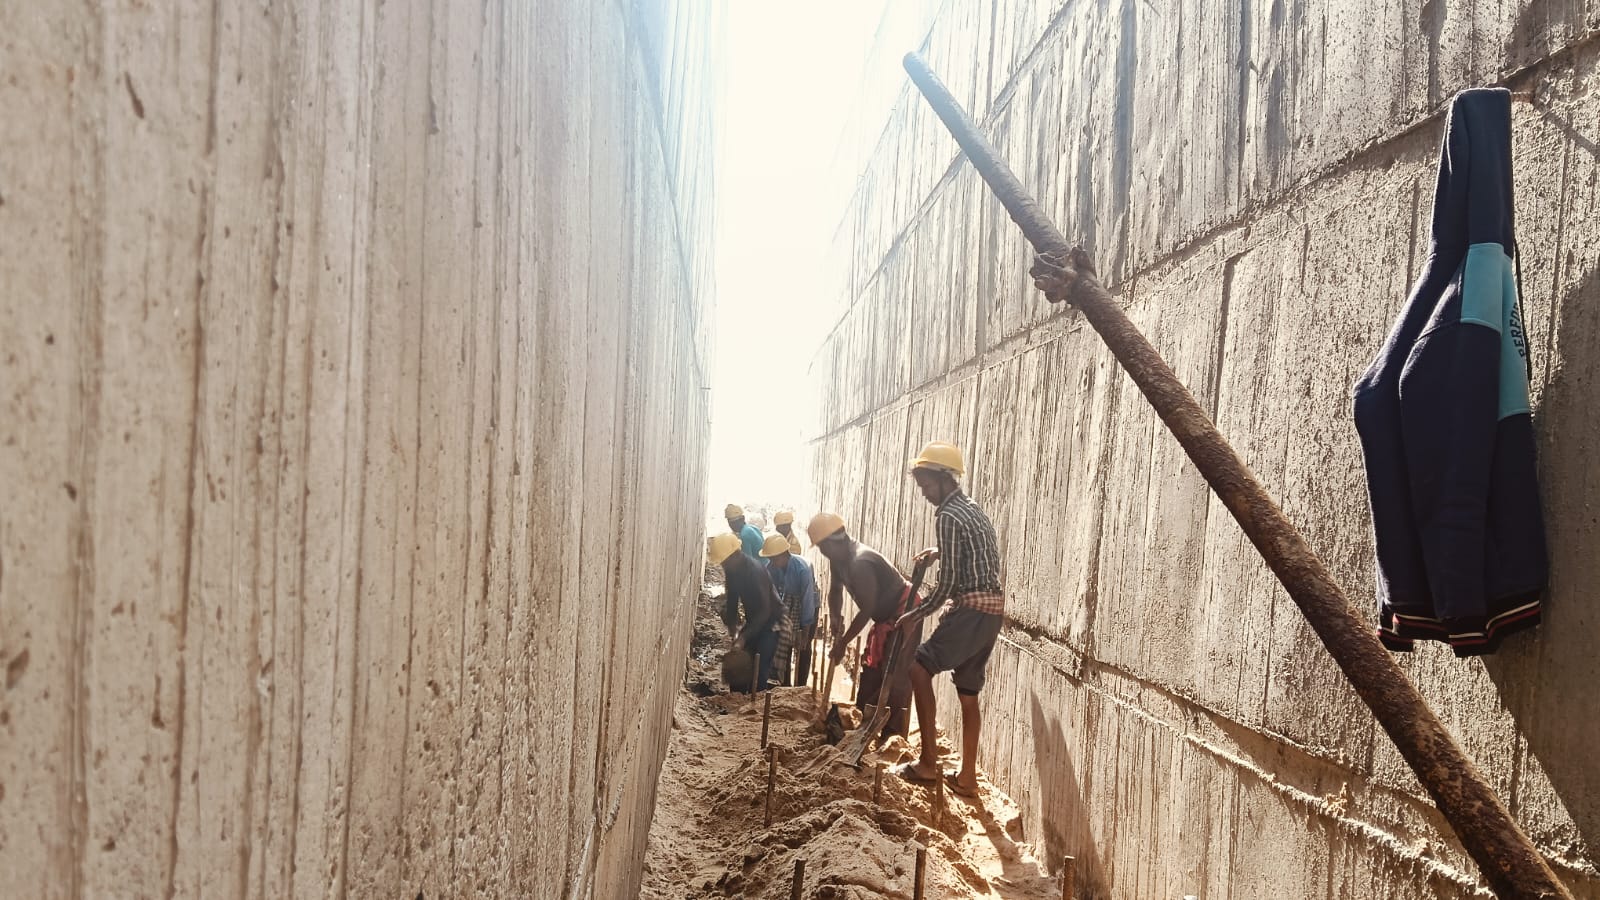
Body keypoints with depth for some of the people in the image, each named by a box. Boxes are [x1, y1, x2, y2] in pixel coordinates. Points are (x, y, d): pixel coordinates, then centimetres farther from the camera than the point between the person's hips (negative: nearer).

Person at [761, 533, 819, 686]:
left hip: (807, 607, -4)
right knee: (784, 646, 5)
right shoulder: (770, 568, -21)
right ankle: (785, 685, 15)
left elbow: (807, 598, -29)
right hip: (786, 607, 4)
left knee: (803, 648, -4)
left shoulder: (802, 568, -35)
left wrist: (805, 631, -25)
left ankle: (800, 687, 4)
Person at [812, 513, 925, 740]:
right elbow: (835, 589, 13)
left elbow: (866, 609, -27)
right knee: (871, 673, 14)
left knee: (896, 676, -12)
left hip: (904, 612, -10)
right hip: (886, 617, 10)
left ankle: (893, 737, -10)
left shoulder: (860, 563, -31)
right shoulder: (841, 559, -2)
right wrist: (835, 618, -5)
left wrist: (842, 643, -19)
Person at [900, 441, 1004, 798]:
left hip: (972, 608, -10)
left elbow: (948, 581, -13)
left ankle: (929, 761, -11)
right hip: (993, 608, 10)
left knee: (920, 666, -11)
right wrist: (942, 553, 24)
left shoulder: (948, 516, -11)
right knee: (968, 692, 13)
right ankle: (968, 777, 17)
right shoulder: (971, 508, 19)